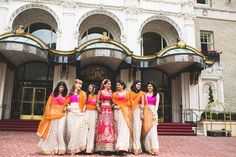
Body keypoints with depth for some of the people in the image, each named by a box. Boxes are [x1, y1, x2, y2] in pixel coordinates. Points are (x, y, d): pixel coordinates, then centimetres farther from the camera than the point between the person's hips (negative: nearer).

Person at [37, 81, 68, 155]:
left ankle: (60, 148, -1)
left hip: (62, 115, 0)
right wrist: (49, 113, -1)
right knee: (52, 131, 5)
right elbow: (49, 104, 6)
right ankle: (52, 148, 15)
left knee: (60, 131, -7)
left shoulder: (65, 95, 9)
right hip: (53, 115, 0)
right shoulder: (53, 94, 7)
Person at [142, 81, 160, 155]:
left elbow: (157, 104, 1)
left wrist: (154, 113, -12)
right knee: (146, 129, 0)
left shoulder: (156, 94, 11)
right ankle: (147, 148, 7)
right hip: (146, 112, 1)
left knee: (152, 130, -10)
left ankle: (154, 148, -10)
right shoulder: (145, 94, 11)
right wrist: (142, 113, -6)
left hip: (153, 112, -1)